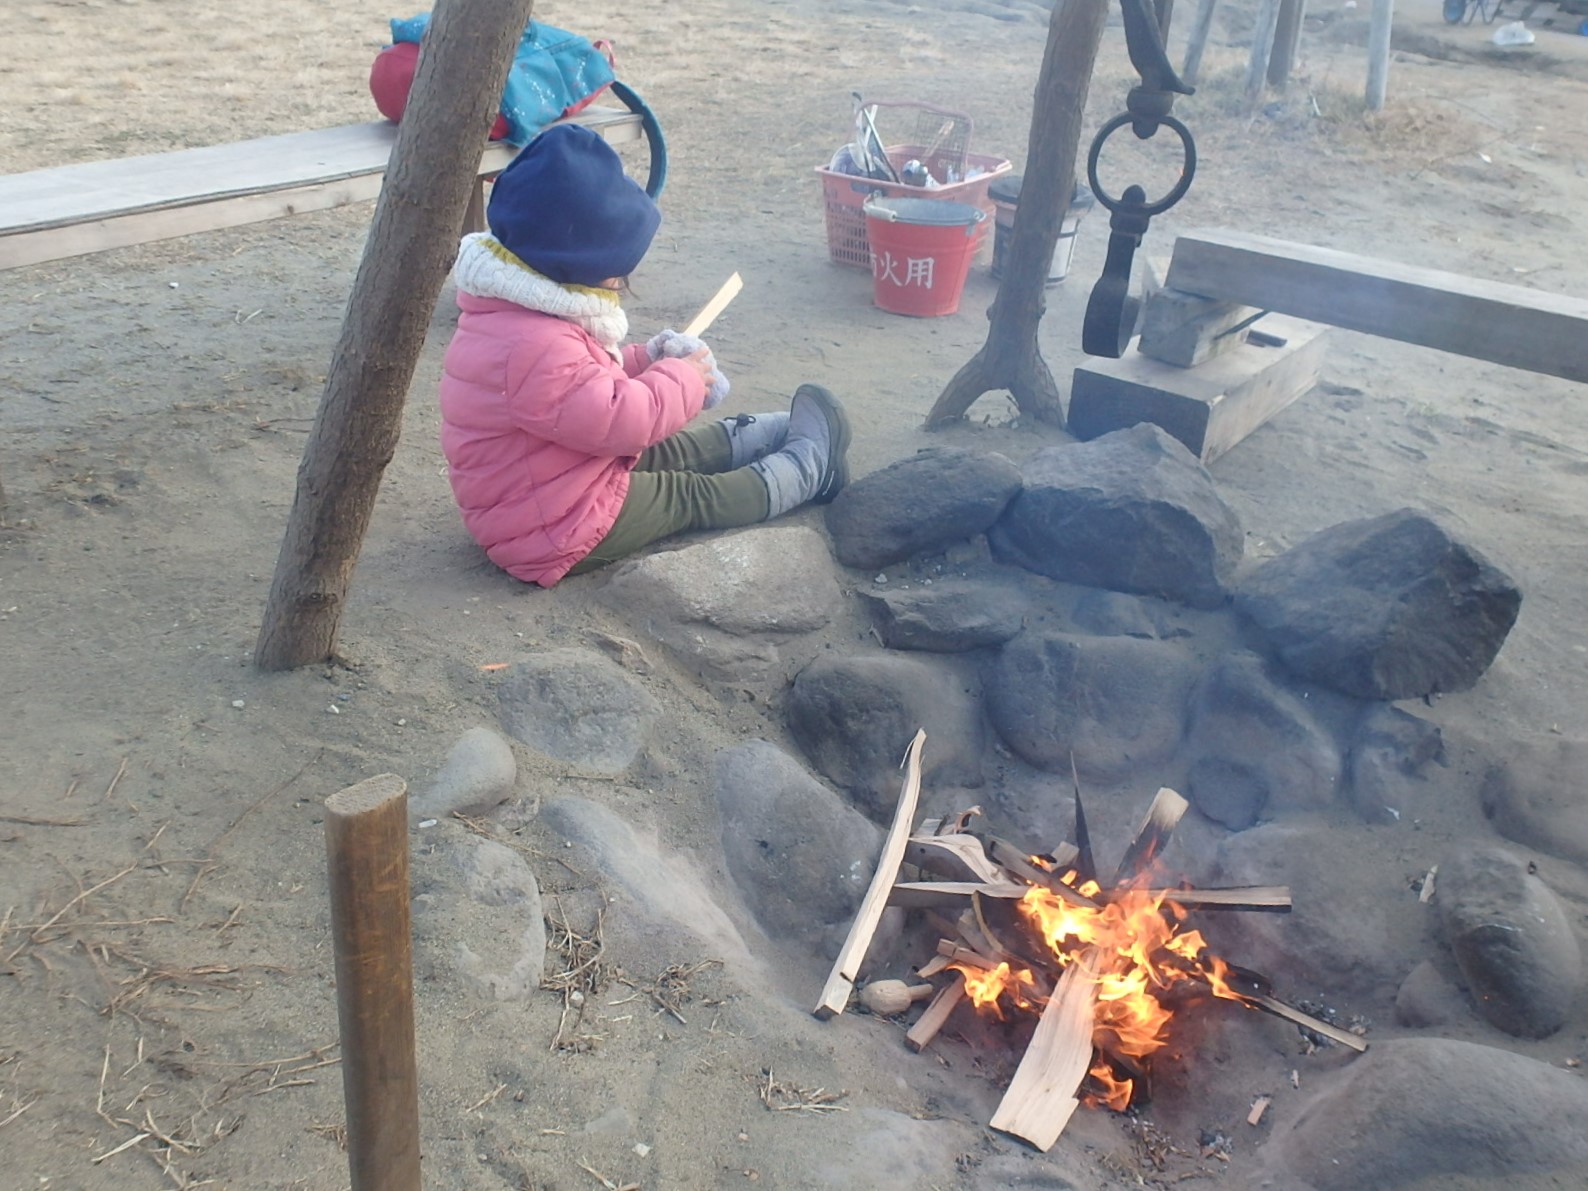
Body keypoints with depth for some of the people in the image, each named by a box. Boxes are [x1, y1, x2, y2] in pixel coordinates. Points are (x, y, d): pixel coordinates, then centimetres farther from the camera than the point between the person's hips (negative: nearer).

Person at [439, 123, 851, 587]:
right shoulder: (533, 347, -35)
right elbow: (617, 419, -31)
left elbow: (586, 379, 18)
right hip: (560, 537, -10)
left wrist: (645, 360, 4)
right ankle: (810, 463, 20)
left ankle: (789, 432, 35)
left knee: (687, 448, 19)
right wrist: (681, 380, -13)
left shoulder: (517, 314, 1)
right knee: (697, 496, 3)